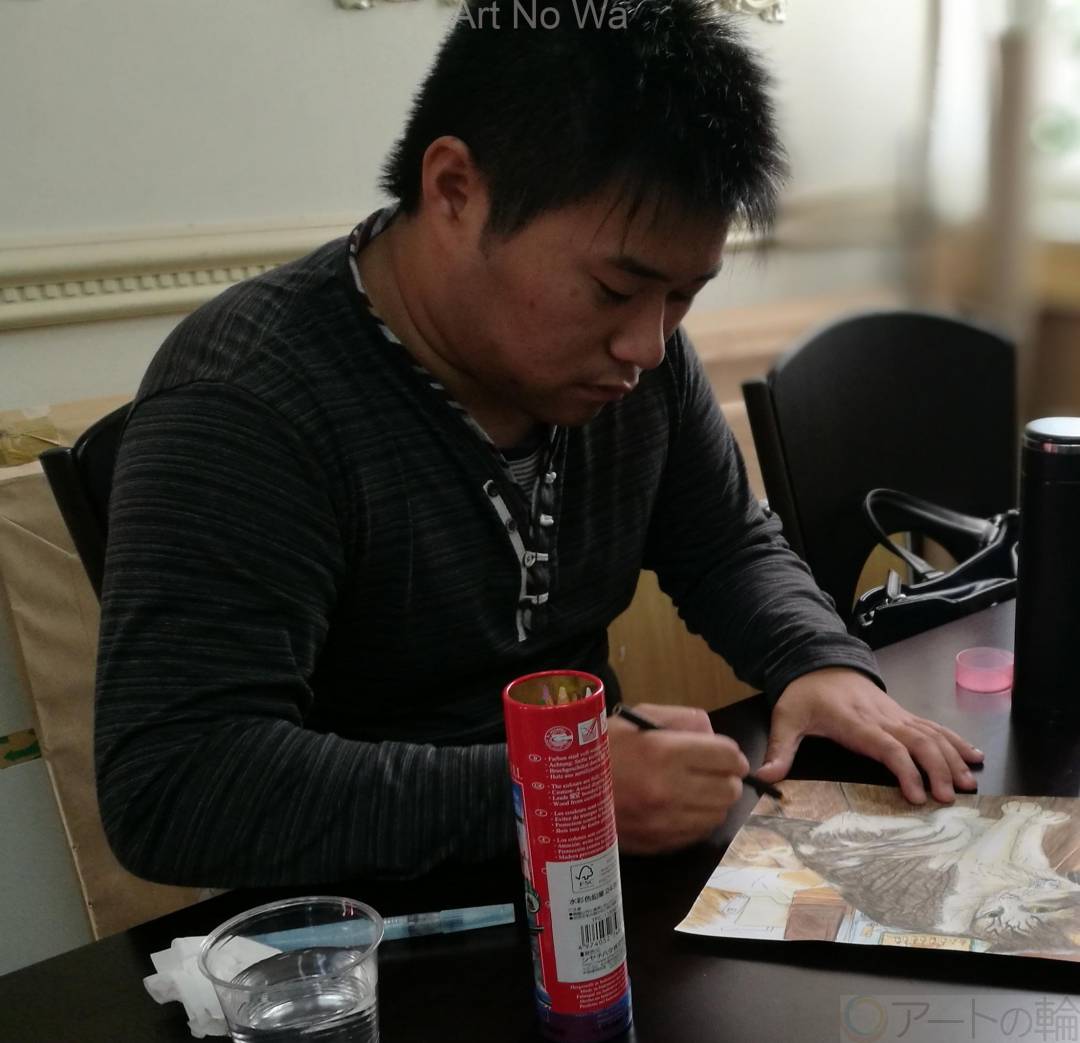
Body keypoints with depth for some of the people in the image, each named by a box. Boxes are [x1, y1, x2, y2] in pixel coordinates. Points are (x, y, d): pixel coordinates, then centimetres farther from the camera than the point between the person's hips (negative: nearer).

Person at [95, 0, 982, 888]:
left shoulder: (633, 352, -3)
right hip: (378, 913, -6)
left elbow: (731, 550, 10)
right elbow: (170, 786, -29)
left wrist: (824, 663, -10)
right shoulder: (244, 406, -23)